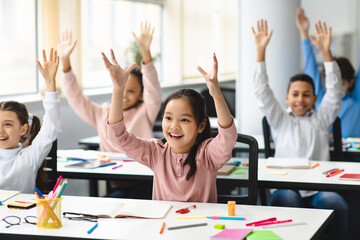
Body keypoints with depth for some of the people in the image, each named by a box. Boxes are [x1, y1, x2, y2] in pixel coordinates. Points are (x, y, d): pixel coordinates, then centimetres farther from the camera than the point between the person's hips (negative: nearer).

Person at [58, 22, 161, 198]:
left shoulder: (144, 113, 7)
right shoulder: (102, 114, 15)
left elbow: (154, 92, -10)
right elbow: (76, 98, 9)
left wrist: (146, 52, -26)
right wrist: (65, 61, -3)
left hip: (143, 185, -2)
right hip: (116, 188, 2)